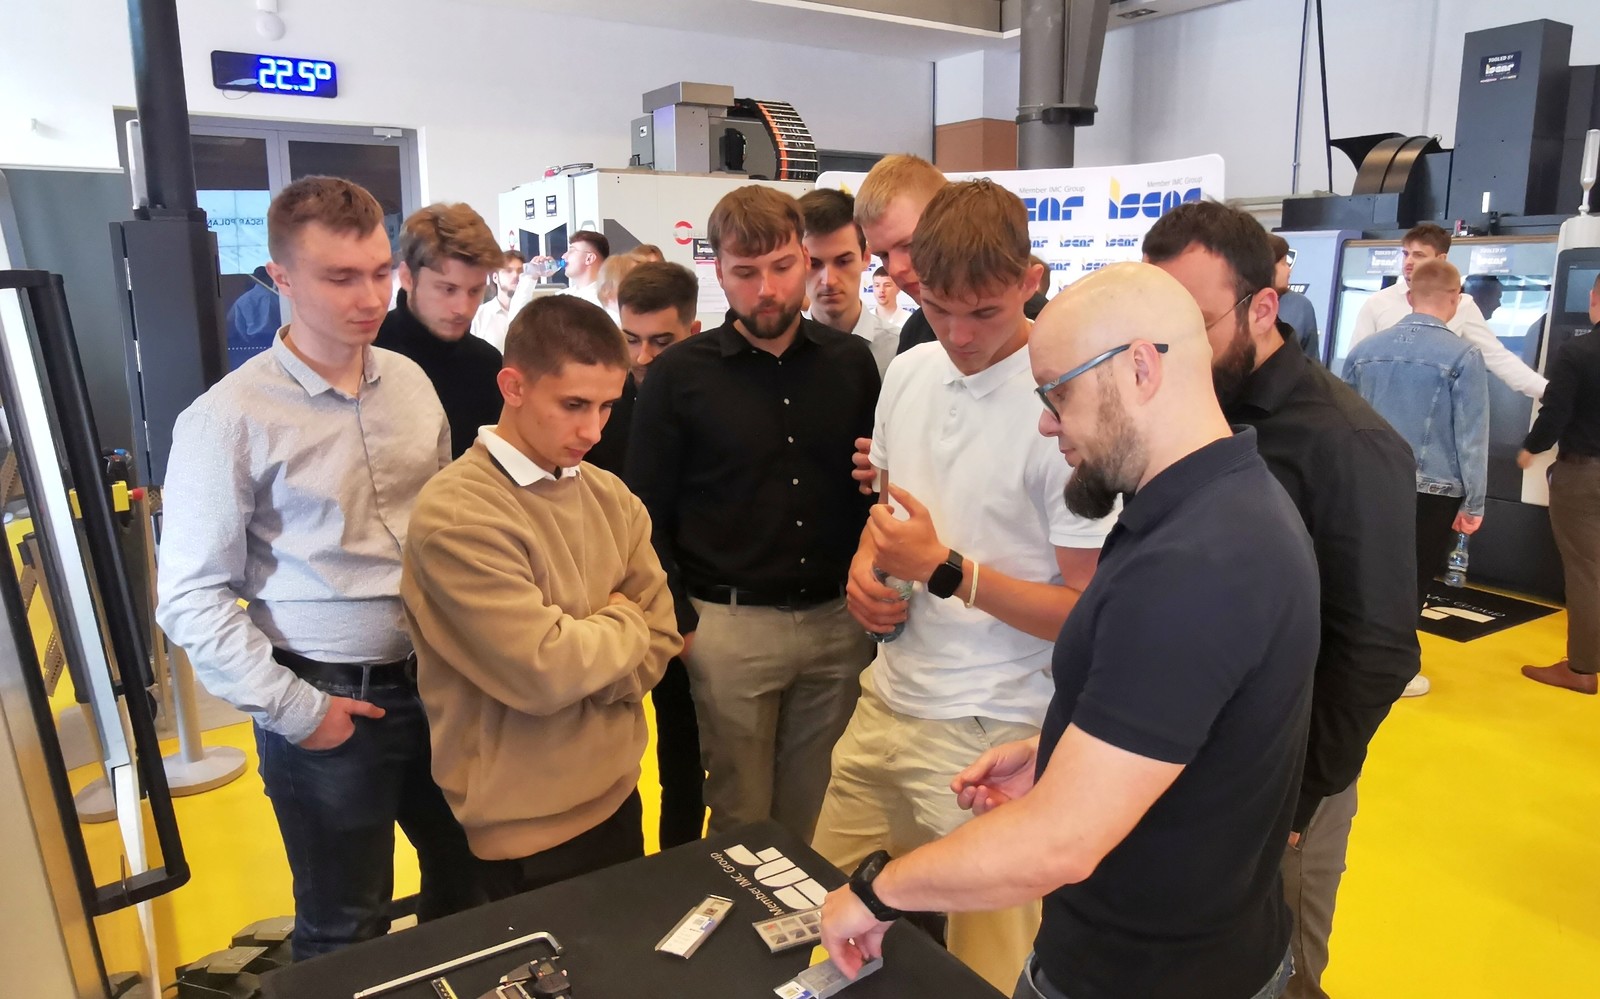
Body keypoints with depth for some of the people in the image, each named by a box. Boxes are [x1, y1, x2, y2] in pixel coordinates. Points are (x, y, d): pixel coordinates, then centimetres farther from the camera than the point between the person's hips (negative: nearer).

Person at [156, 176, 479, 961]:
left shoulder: (411, 381, 2)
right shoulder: (230, 419, -14)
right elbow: (191, 596, -12)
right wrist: (292, 709, -13)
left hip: (436, 680, 5)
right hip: (330, 703, -5)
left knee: (471, 875, 21)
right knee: (345, 927, 13)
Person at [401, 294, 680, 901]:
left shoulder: (610, 497, 0)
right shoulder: (455, 514, -22)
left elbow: (658, 642, 0)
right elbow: (542, 672, -26)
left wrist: (580, 666, -16)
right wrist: (621, 622, -9)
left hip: (617, 794, 7)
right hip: (527, 829, -6)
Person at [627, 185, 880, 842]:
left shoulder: (851, 362, 4)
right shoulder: (679, 375, -3)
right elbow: (647, 513, -1)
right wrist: (680, 620, -5)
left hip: (840, 621, 3)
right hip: (730, 624, -2)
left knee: (815, 812, 15)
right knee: (740, 817, 11)